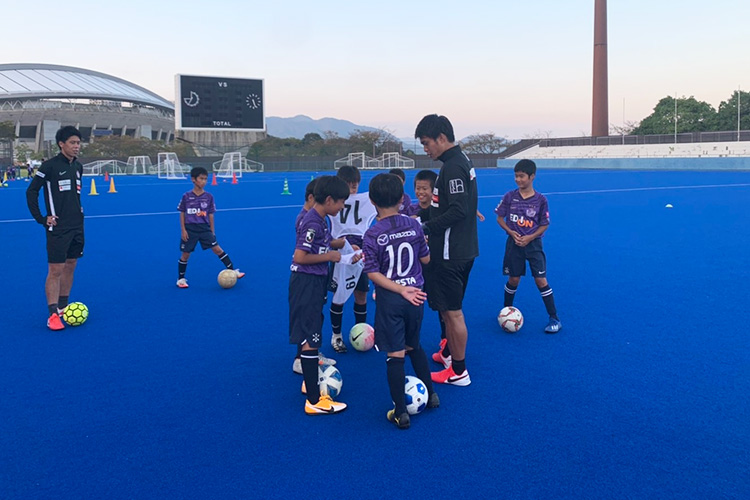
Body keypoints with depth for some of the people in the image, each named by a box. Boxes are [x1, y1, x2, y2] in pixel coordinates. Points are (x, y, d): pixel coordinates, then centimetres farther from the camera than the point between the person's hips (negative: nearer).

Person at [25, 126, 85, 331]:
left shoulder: (78, 166, 9)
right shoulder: (49, 166, -10)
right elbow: (31, 192, -7)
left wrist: (78, 210, 13)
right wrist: (41, 219, -10)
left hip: (77, 227, 7)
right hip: (58, 228, -7)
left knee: (70, 266, 12)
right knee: (55, 270, -6)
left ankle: (63, 307, 23)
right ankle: (52, 314, -2)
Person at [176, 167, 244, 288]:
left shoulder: (208, 196, 3)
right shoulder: (186, 196, -2)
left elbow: (210, 214, 8)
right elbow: (182, 213, 3)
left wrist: (212, 231, 9)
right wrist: (183, 230, -3)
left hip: (204, 228, 1)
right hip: (190, 229, -1)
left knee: (217, 249, -6)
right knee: (185, 254, 5)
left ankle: (232, 271, 0)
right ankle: (181, 279, 21)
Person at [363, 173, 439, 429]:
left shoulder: (372, 235, -13)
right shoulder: (414, 225, -3)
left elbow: (373, 273, -15)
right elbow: (425, 258, 6)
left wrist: (400, 290, -14)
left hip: (390, 300, -4)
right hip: (415, 297, 4)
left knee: (395, 355, 2)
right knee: (414, 345, 24)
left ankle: (401, 412, 8)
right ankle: (430, 394, 33)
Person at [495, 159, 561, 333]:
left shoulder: (541, 199, -7)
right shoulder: (509, 196, -4)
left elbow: (544, 224, -1)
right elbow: (500, 218, 3)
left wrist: (530, 237, -14)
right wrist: (511, 232, -12)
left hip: (533, 243, -1)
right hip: (514, 243, 1)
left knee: (541, 280, -4)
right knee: (514, 280, 7)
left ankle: (554, 319, 6)